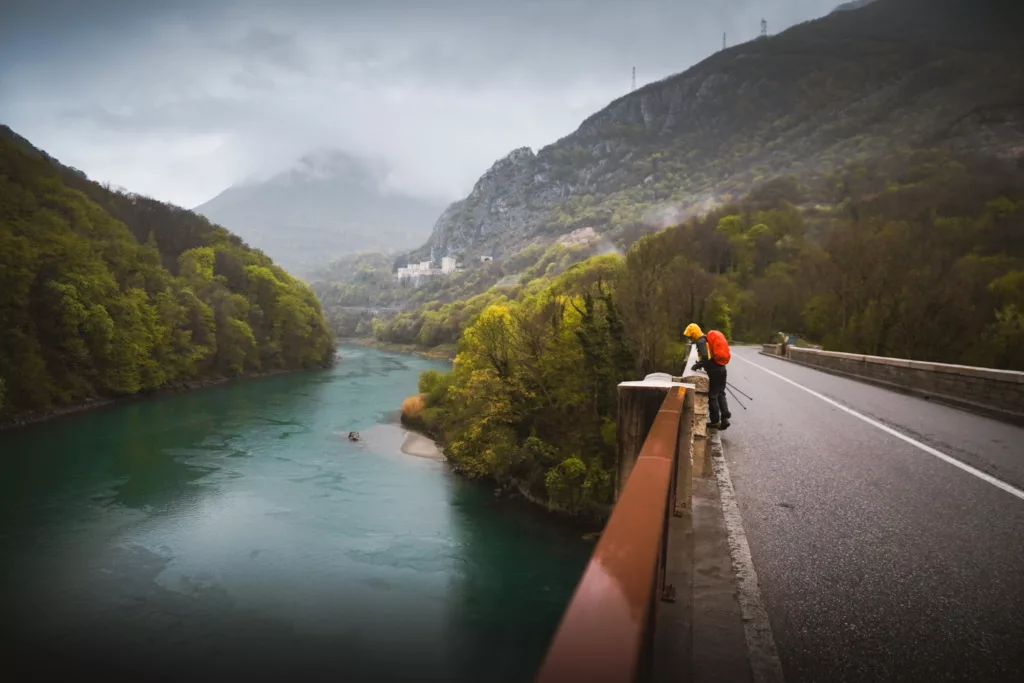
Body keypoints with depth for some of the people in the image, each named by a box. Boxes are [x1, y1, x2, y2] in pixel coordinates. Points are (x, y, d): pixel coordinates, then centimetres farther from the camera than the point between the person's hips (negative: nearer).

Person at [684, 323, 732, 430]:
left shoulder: (700, 341, -14)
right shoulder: (707, 339, 16)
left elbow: (706, 358, -24)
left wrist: (697, 365, -10)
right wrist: (700, 363, 16)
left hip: (714, 371, -9)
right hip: (721, 368, 9)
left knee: (713, 396, 3)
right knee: (721, 394, 16)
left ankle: (715, 421, 11)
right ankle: (725, 417, 11)